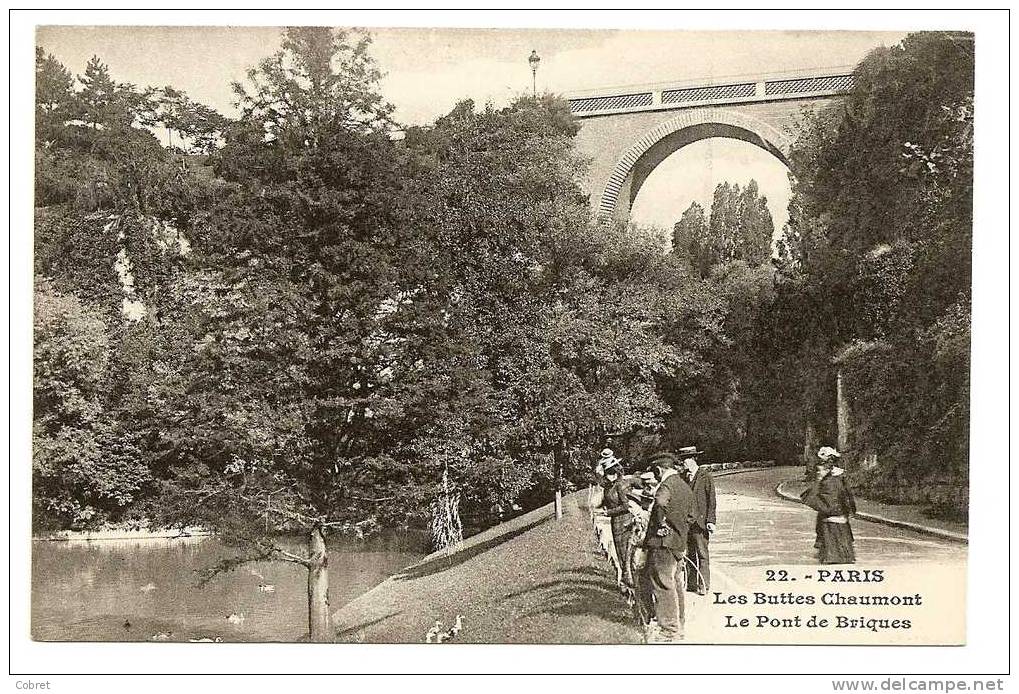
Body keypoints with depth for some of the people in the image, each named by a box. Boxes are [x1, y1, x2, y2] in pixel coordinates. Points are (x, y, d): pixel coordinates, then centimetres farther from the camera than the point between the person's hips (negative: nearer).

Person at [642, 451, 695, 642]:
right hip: (679, 544, 9)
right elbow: (689, 517, 23)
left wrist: (662, 525, -23)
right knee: (676, 585, 17)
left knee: (662, 586, -5)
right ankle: (679, 626, 26)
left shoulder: (666, 485, -15)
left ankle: (670, 632, -3)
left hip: (663, 543, -9)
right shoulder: (685, 487, 15)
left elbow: (661, 504, -37)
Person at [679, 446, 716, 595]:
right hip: (684, 521, 5)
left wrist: (710, 521, -10)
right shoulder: (682, 476, 11)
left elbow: (711, 500, -4)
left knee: (702, 554, -3)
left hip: (699, 521, -5)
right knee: (689, 555, 9)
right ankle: (691, 584, 16)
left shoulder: (705, 476, -2)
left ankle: (703, 586, 2)